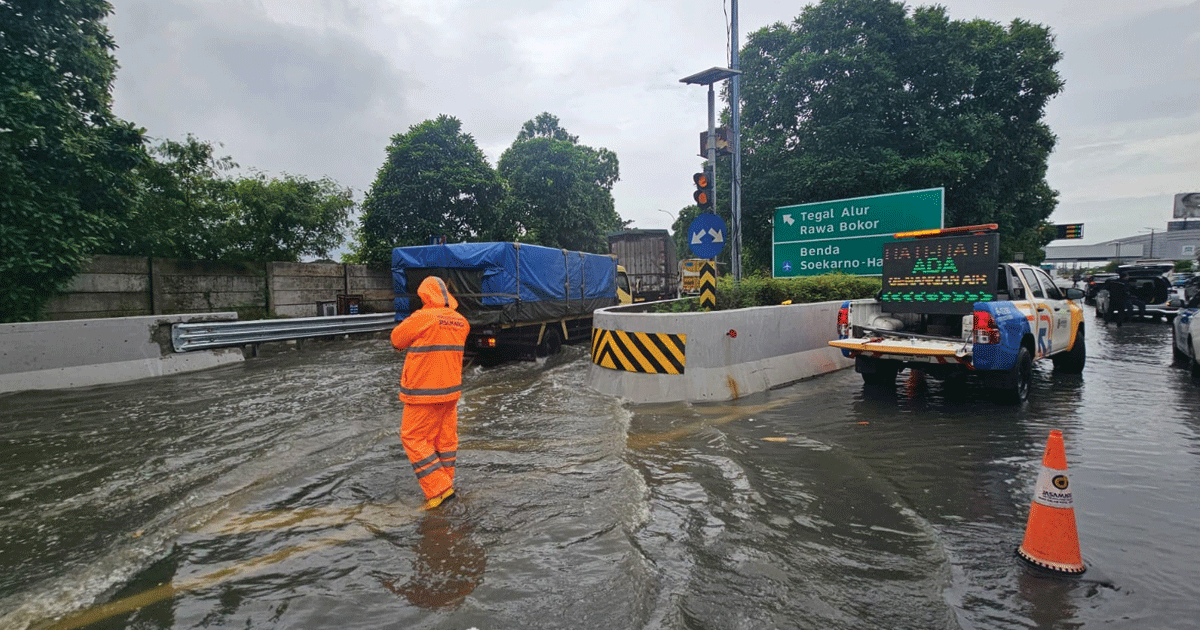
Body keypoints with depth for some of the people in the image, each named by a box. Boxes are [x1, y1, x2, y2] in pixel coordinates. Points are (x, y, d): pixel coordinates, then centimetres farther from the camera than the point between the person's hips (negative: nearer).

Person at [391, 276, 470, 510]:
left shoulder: (422, 318, -16)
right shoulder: (461, 322, 5)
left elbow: (397, 339, -2)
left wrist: (411, 319, 16)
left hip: (424, 393, -7)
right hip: (451, 390, 7)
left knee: (414, 438, 3)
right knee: (446, 437, 15)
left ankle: (438, 488, 0)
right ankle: (446, 484, 26)